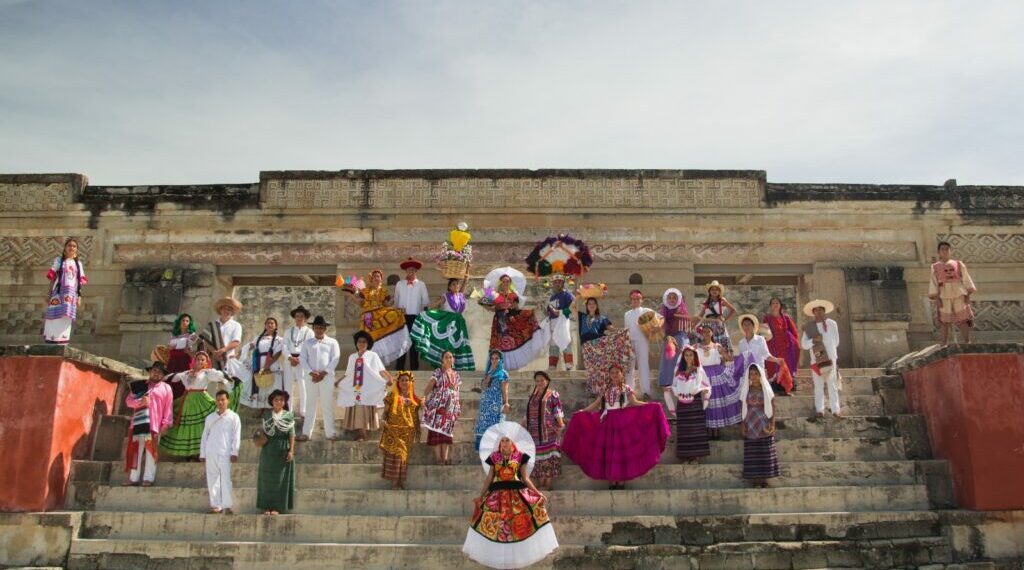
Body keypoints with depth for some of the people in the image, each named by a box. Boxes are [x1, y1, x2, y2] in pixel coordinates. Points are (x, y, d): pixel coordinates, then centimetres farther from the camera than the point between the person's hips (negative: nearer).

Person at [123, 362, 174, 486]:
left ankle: (148, 478, -4)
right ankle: (133, 478, 8)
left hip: (155, 425, -3)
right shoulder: (140, 386, 19)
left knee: (150, 451, -5)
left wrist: (165, 423, -6)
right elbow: (128, 400, 10)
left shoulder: (166, 388, 11)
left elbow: (168, 408, 5)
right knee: (135, 450, 3)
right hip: (139, 423, 3)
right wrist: (140, 401, -11)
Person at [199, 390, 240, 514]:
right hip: (210, 453, 4)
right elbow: (204, 436, 15)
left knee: (226, 479, -7)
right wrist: (202, 454, 11)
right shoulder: (210, 418, 14)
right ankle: (216, 505, 11)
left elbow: (236, 436, -1)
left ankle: (227, 506, -3)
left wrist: (234, 452, -8)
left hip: (225, 453, -4)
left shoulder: (233, 417, 4)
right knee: (212, 479, 4)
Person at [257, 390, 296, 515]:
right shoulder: (266, 414, 4)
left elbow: (292, 434, -3)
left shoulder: (288, 416, -1)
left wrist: (291, 451, -9)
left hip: (283, 450, -2)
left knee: (280, 479, 2)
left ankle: (277, 506, 9)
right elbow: (262, 429, 5)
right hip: (268, 449, 2)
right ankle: (266, 506, 13)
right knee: (267, 478, 5)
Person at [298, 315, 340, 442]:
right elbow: (302, 358, 4)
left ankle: (330, 433, 4)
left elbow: (335, 359, -2)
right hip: (311, 377, 2)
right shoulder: (307, 342, 13)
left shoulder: (332, 342, 7)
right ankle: (306, 433, 9)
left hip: (327, 377, -2)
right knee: (310, 404, 5)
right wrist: (311, 373, -10)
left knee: (327, 405, 0)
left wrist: (323, 373, -11)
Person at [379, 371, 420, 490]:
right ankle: (394, 482, -6)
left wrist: (418, 432, 12)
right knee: (395, 454, -9)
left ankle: (401, 481, 12)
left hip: (408, 432, 3)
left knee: (404, 455, 5)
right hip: (394, 430, -3)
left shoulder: (413, 398, 11)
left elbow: (416, 416, 14)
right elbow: (385, 411, 1)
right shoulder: (392, 395, 3)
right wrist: (384, 421, -16)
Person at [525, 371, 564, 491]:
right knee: (538, 455, 5)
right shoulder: (532, 395, 17)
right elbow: (529, 413, 21)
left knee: (548, 455, -6)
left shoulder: (553, 394, 1)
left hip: (548, 430, -5)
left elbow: (558, 412, -6)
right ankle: (540, 485, 11)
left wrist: (560, 426, -14)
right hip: (535, 431, 5)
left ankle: (548, 485, -2)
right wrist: (525, 427, 19)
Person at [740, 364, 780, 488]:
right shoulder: (745, 390, 3)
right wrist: (743, 426, 0)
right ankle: (754, 478, 7)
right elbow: (744, 410, 6)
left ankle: (764, 478, 8)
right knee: (752, 453, 1)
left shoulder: (766, 389, 1)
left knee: (765, 453, 1)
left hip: (764, 426, -1)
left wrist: (773, 425, -8)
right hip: (750, 426, 1)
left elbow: (772, 409, 1)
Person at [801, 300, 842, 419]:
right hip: (816, 360, 0)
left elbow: (836, 341, 12)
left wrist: (830, 350, 14)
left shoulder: (832, 324, 3)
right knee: (818, 387, 4)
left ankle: (835, 410, 7)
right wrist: (813, 340, -17)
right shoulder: (808, 327, 1)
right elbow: (803, 344, -2)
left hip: (831, 359, 0)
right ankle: (820, 410, 11)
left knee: (833, 386, 2)